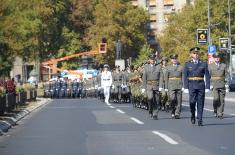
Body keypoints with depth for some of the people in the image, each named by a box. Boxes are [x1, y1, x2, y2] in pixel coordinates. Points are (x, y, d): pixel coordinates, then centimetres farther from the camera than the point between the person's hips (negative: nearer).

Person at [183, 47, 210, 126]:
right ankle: (193, 115, 19)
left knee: (200, 103, -2)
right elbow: (185, 77, 3)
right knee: (192, 102, -7)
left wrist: (207, 87, -4)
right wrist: (186, 87, -5)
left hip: (201, 85, 0)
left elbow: (207, 76, 4)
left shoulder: (204, 64, 6)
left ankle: (199, 120, 1)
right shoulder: (188, 64, 6)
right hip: (192, 86, 0)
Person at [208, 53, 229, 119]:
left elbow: (226, 75, 6)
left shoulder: (223, 65, 7)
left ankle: (220, 114, 7)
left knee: (221, 100, 0)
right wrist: (210, 85, -7)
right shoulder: (210, 66, 3)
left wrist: (227, 85, 0)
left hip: (222, 85, 2)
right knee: (216, 99, -16)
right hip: (214, 85, -2)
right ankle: (215, 111, 6)